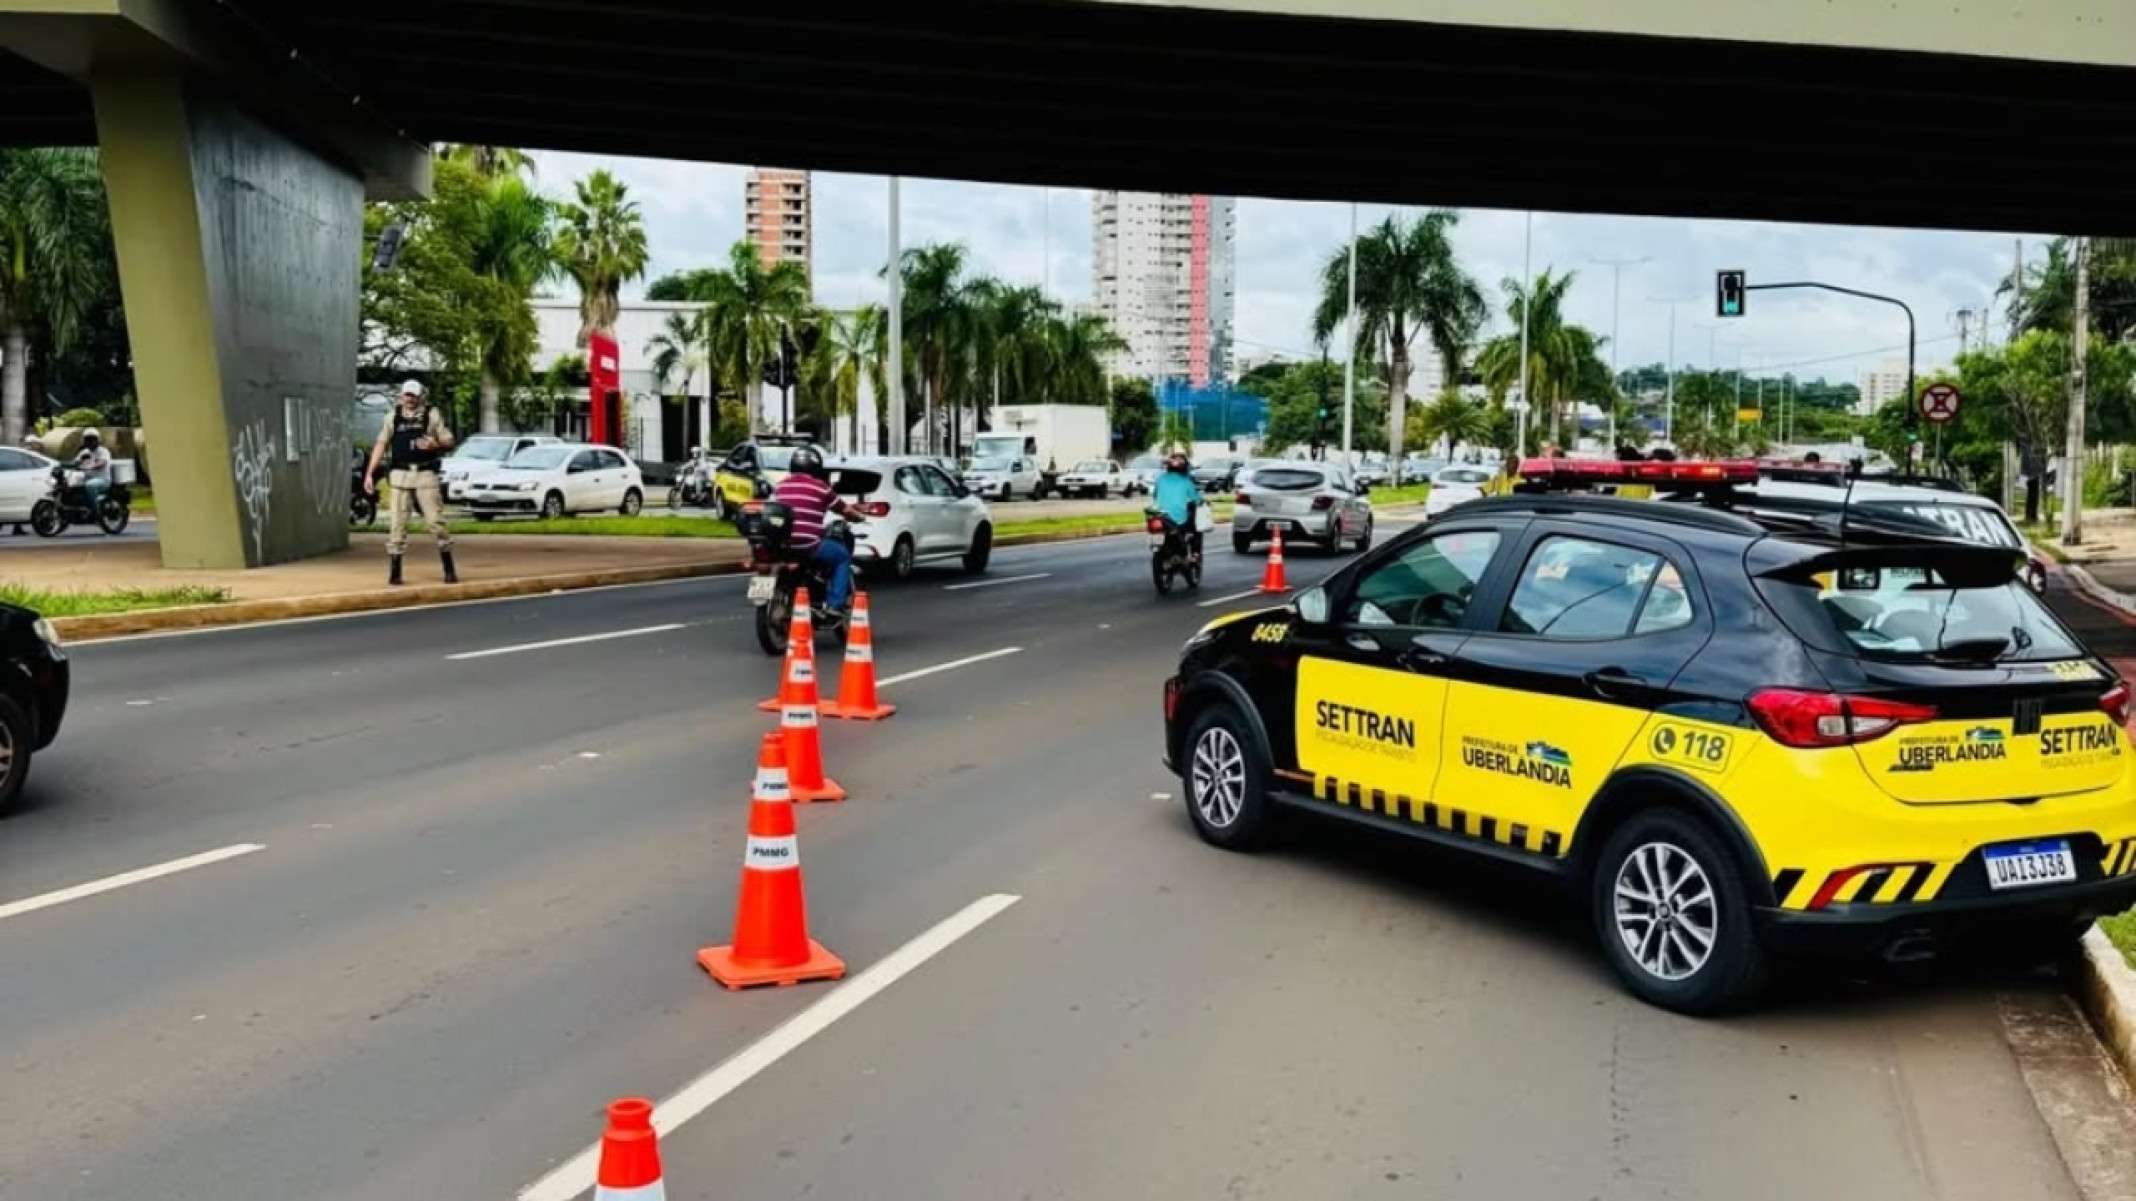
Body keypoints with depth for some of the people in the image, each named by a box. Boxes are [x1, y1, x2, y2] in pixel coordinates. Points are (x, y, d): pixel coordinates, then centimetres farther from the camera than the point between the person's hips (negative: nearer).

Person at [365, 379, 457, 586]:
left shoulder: (432, 414, 6)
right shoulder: (392, 417, 10)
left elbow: (449, 442, 6)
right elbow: (381, 444, 9)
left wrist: (435, 445, -17)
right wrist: (369, 473, 2)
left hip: (426, 475, -1)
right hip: (400, 476, 2)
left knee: (436, 520, -5)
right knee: (398, 523, 1)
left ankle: (449, 570, 2)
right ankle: (394, 572, 6)